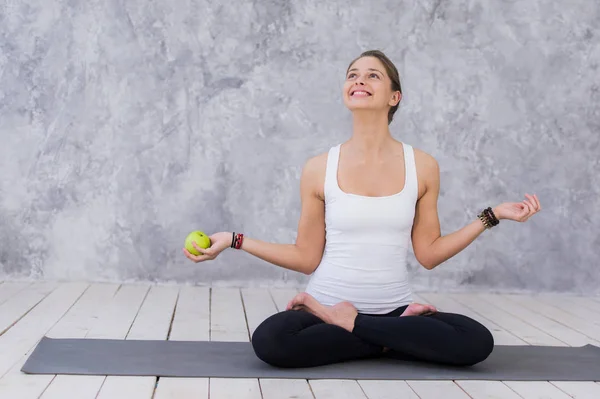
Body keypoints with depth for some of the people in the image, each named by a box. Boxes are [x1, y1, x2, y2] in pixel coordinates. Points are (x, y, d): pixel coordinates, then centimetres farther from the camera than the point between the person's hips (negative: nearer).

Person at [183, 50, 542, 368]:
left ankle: (350, 323, -9)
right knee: (270, 341, -34)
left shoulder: (422, 166, -1)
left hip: (393, 308, 1)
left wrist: (493, 215, -2)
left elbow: (428, 253, 2)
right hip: (327, 306, -1)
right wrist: (234, 240, -5)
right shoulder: (319, 169, -2)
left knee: (477, 342, -26)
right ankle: (397, 335, -11)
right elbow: (307, 259, 1)